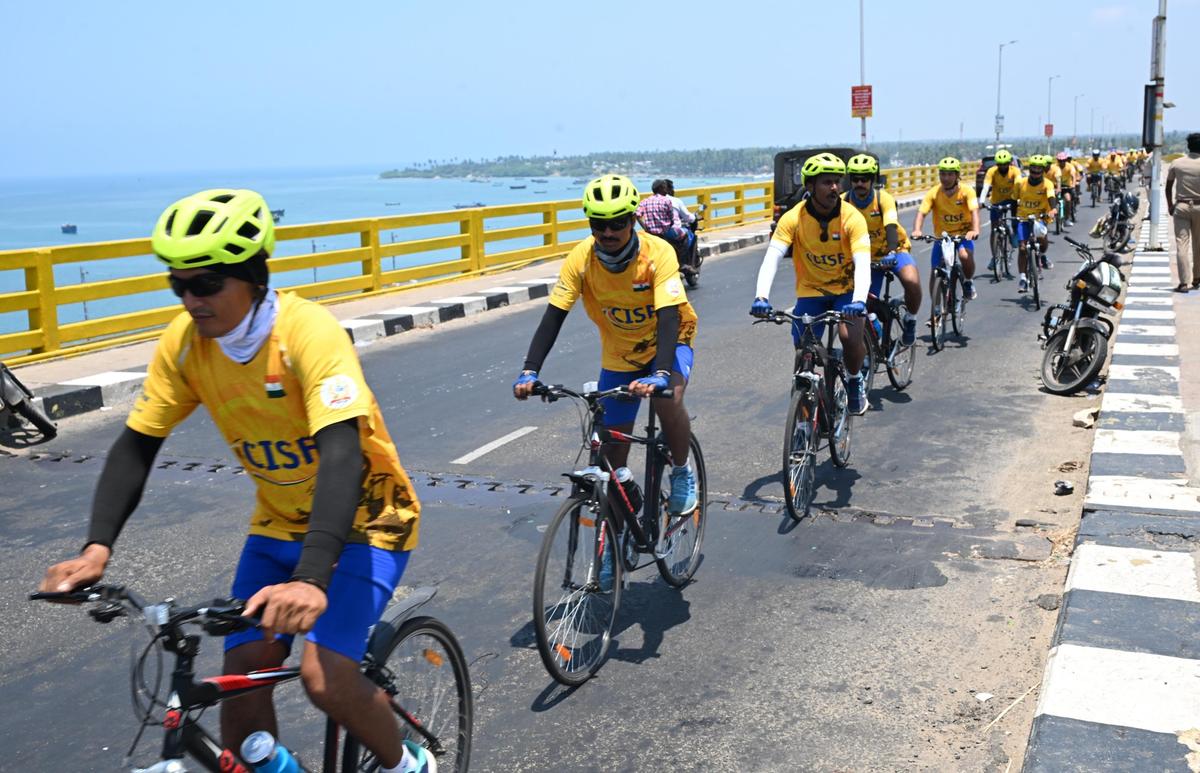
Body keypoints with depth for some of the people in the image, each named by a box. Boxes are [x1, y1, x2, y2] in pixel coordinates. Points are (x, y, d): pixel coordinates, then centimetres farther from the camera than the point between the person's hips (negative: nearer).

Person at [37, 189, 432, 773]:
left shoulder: (308, 331, -28)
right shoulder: (184, 341, -11)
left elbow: (342, 454, -38)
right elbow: (136, 446, -4)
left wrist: (312, 580, -49)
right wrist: (96, 548, -18)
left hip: (362, 518, -5)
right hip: (280, 522, 5)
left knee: (324, 676, -18)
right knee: (243, 674, -5)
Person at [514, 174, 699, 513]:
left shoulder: (658, 253, -29)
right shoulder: (581, 258, -22)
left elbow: (668, 317, -37)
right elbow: (553, 317, -23)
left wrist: (660, 374, -52)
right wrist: (529, 371, -36)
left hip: (667, 341, -3)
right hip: (618, 353, 3)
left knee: (668, 400, -32)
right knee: (613, 441, 1)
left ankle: (682, 472, -3)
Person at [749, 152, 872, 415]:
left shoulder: (852, 218, -19)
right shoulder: (793, 218, -17)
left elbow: (863, 263, -29)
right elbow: (771, 259, -26)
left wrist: (859, 300, -47)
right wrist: (761, 297, -42)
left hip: (846, 289, -1)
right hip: (811, 291, 1)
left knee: (850, 335, -25)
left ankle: (855, 381, 6)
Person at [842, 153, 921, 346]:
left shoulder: (884, 199, -22)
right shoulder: (843, 202, -15)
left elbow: (891, 228, -34)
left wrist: (891, 253, -52)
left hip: (894, 252, -3)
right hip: (868, 256, 3)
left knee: (912, 281, -31)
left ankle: (910, 319, -3)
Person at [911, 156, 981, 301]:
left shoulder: (966, 191, -15)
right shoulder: (933, 193, -13)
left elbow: (974, 211, -27)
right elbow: (921, 213, -23)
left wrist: (975, 230, -47)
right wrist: (916, 230, -43)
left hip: (963, 234, -2)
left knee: (965, 256, -32)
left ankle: (968, 282, -1)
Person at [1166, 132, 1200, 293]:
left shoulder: (1176, 163, -1)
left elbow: (1168, 186, 6)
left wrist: (1170, 205, 17)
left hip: (1181, 207, 0)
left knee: (1182, 245, -4)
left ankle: (1184, 282, -11)